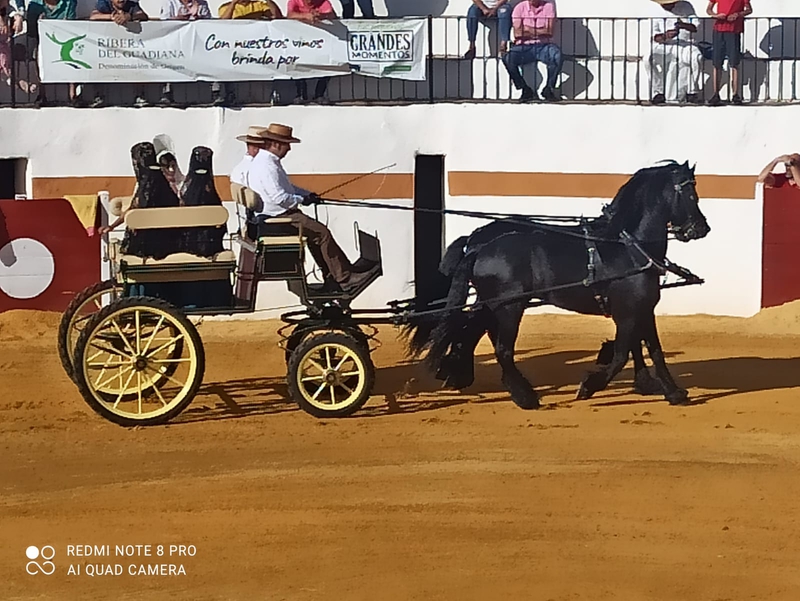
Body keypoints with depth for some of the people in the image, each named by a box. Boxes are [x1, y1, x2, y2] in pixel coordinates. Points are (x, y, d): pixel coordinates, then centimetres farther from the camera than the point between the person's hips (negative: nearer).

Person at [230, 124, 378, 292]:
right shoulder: (266, 165, -20)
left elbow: (287, 187, 26)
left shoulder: (268, 162, 15)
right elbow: (279, 197, -25)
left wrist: (308, 194, 13)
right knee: (322, 233, -13)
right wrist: (302, 200, -10)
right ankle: (345, 278, -10)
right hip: (279, 218, -11)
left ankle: (331, 278, 18)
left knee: (317, 232, 17)